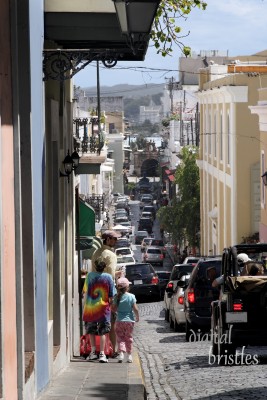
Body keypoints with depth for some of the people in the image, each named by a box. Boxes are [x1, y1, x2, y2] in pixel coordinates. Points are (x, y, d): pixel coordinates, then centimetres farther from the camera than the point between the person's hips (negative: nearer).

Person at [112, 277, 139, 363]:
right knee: (128, 338, 10)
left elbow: (113, 308, -3)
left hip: (119, 320, 0)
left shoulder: (117, 297, -5)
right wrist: (137, 317, 6)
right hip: (129, 320, 0)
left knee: (120, 337, 6)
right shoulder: (131, 296, -8)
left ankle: (121, 352, -12)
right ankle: (129, 355, 11)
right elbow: (135, 309, -8)